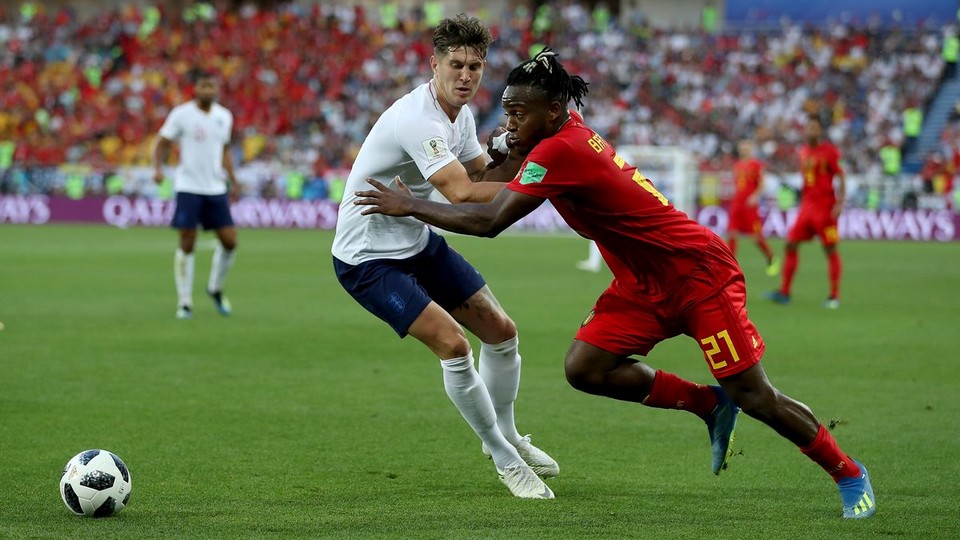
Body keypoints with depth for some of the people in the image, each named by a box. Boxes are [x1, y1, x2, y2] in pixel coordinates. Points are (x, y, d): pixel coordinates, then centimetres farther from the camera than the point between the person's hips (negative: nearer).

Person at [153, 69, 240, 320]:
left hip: (216, 188, 4)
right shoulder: (181, 114, -5)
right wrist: (158, 168, -19)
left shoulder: (224, 117, 9)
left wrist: (233, 181, 14)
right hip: (188, 187, -4)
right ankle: (184, 302, 2)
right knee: (187, 244, -5)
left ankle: (216, 288, 23)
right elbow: (163, 143, -2)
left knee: (230, 241, -1)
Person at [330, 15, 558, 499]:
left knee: (501, 331, 11)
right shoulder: (418, 119, -29)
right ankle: (506, 461, -4)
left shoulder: (460, 114, 1)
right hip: (368, 258, -10)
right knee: (452, 344, -20)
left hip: (418, 242, 10)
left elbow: (484, 178, 7)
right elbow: (462, 194, -37)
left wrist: (510, 155, -13)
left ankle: (505, 436, 34)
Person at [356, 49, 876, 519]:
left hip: (699, 274, -9)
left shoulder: (560, 151, -25)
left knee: (754, 396, -6)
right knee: (584, 367, -7)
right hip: (645, 283, 9)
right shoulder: (570, 131, 1)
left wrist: (408, 205, -18)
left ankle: (849, 474, 14)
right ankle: (709, 405, 10)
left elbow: (488, 221, -27)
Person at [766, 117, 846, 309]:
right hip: (807, 205, 7)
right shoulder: (804, 151, 12)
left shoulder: (829, 151, -7)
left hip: (825, 206, -7)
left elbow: (841, 178, -8)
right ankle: (784, 292, 6)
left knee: (830, 249, -3)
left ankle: (834, 296, 1)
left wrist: (840, 203, -15)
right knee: (791, 244, 1)